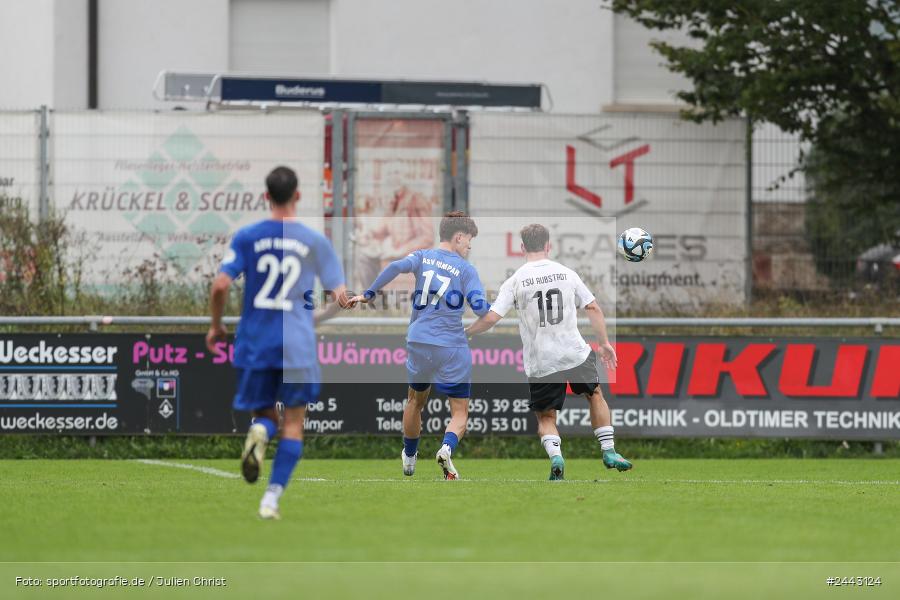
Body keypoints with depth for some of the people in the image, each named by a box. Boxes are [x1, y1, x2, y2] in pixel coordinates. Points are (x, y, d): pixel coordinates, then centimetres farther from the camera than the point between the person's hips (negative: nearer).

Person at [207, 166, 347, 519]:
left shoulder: (247, 237, 0)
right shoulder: (315, 242, -1)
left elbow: (220, 286, -8)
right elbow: (339, 295, -2)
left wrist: (216, 326, 8)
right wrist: (321, 317, 20)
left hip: (254, 343, 1)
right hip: (298, 344, -1)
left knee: (264, 414, 16)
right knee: (293, 424, 8)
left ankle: (258, 432, -22)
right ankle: (272, 498, -4)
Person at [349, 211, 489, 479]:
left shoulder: (422, 257, 5)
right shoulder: (465, 269, -3)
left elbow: (396, 267, -15)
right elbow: (480, 307, -11)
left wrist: (368, 294, -10)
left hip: (418, 342, 4)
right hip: (452, 347, -3)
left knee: (415, 400, 27)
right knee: (460, 413, 3)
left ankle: (409, 458, 40)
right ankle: (447, 448, -27)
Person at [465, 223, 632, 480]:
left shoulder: (515, 281, -5)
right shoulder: (566, 273, 2)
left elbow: (491, 318, -10)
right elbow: (593, 309, 4)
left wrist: (465, 333, 6)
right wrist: (604, 343, 15)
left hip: (540, 362, -1)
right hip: (575, 354, 1)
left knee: (546, 417, 12)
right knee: (595, 394, 27)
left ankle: (555, 456, -16)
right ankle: (609, 451, 22)